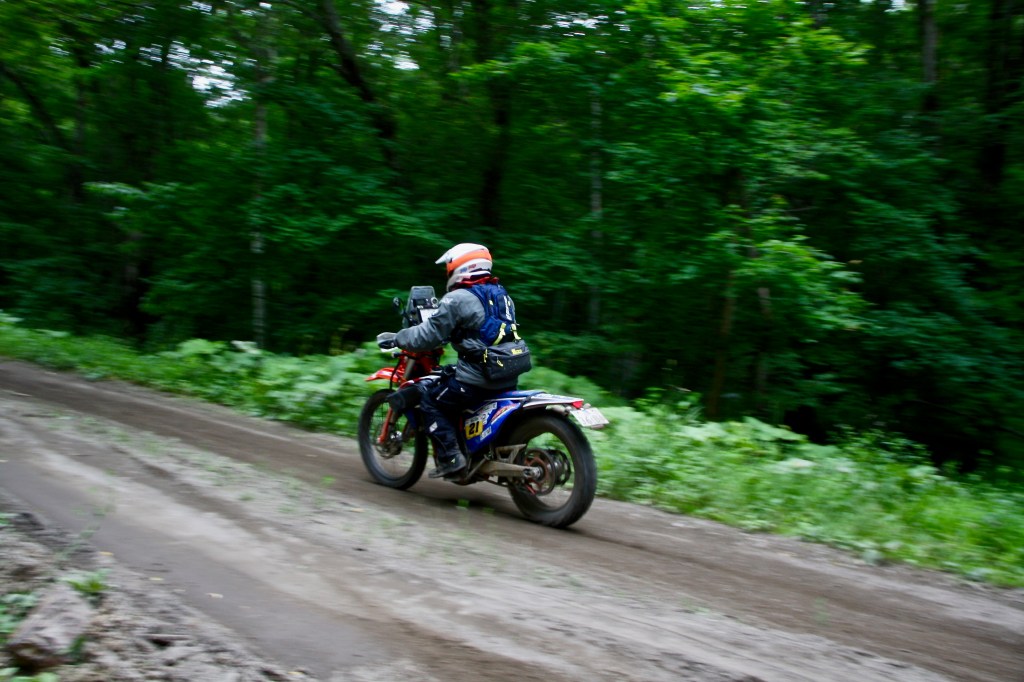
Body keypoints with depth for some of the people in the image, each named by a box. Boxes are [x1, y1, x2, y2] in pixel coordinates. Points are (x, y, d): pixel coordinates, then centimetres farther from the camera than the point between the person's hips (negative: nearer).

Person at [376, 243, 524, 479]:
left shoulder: (457, 299, -10)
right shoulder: (502, 294, 14)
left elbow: (428, 335, -10)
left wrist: (394, 338, 4)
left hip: (477, 379, -8)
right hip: (508, 377, 8)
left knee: (431, 402, 7)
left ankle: (451, 459, -1)